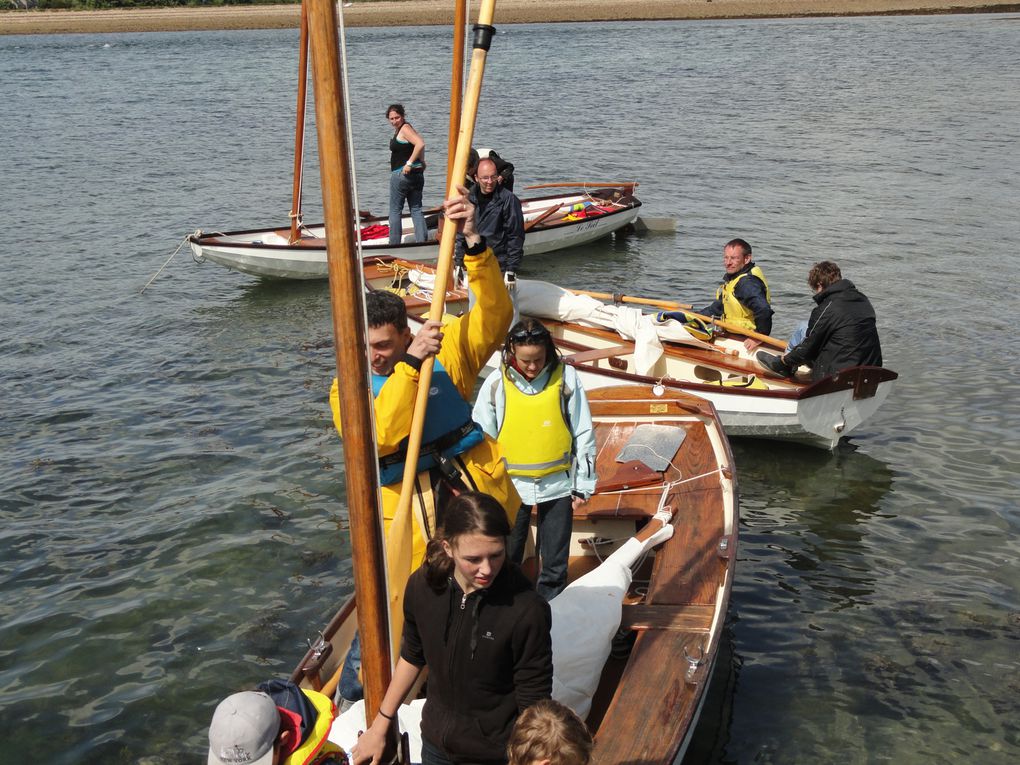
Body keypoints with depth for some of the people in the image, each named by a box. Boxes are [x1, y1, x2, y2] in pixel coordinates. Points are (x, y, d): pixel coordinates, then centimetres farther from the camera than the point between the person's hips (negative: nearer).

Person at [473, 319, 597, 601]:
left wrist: (583, 485, 1)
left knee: (555, 566, 9)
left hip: (557, 485, 0)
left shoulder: (566, 377, -6)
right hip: (510, 486, 0)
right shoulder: (496, 382, -6)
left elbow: (583, 433, 0)